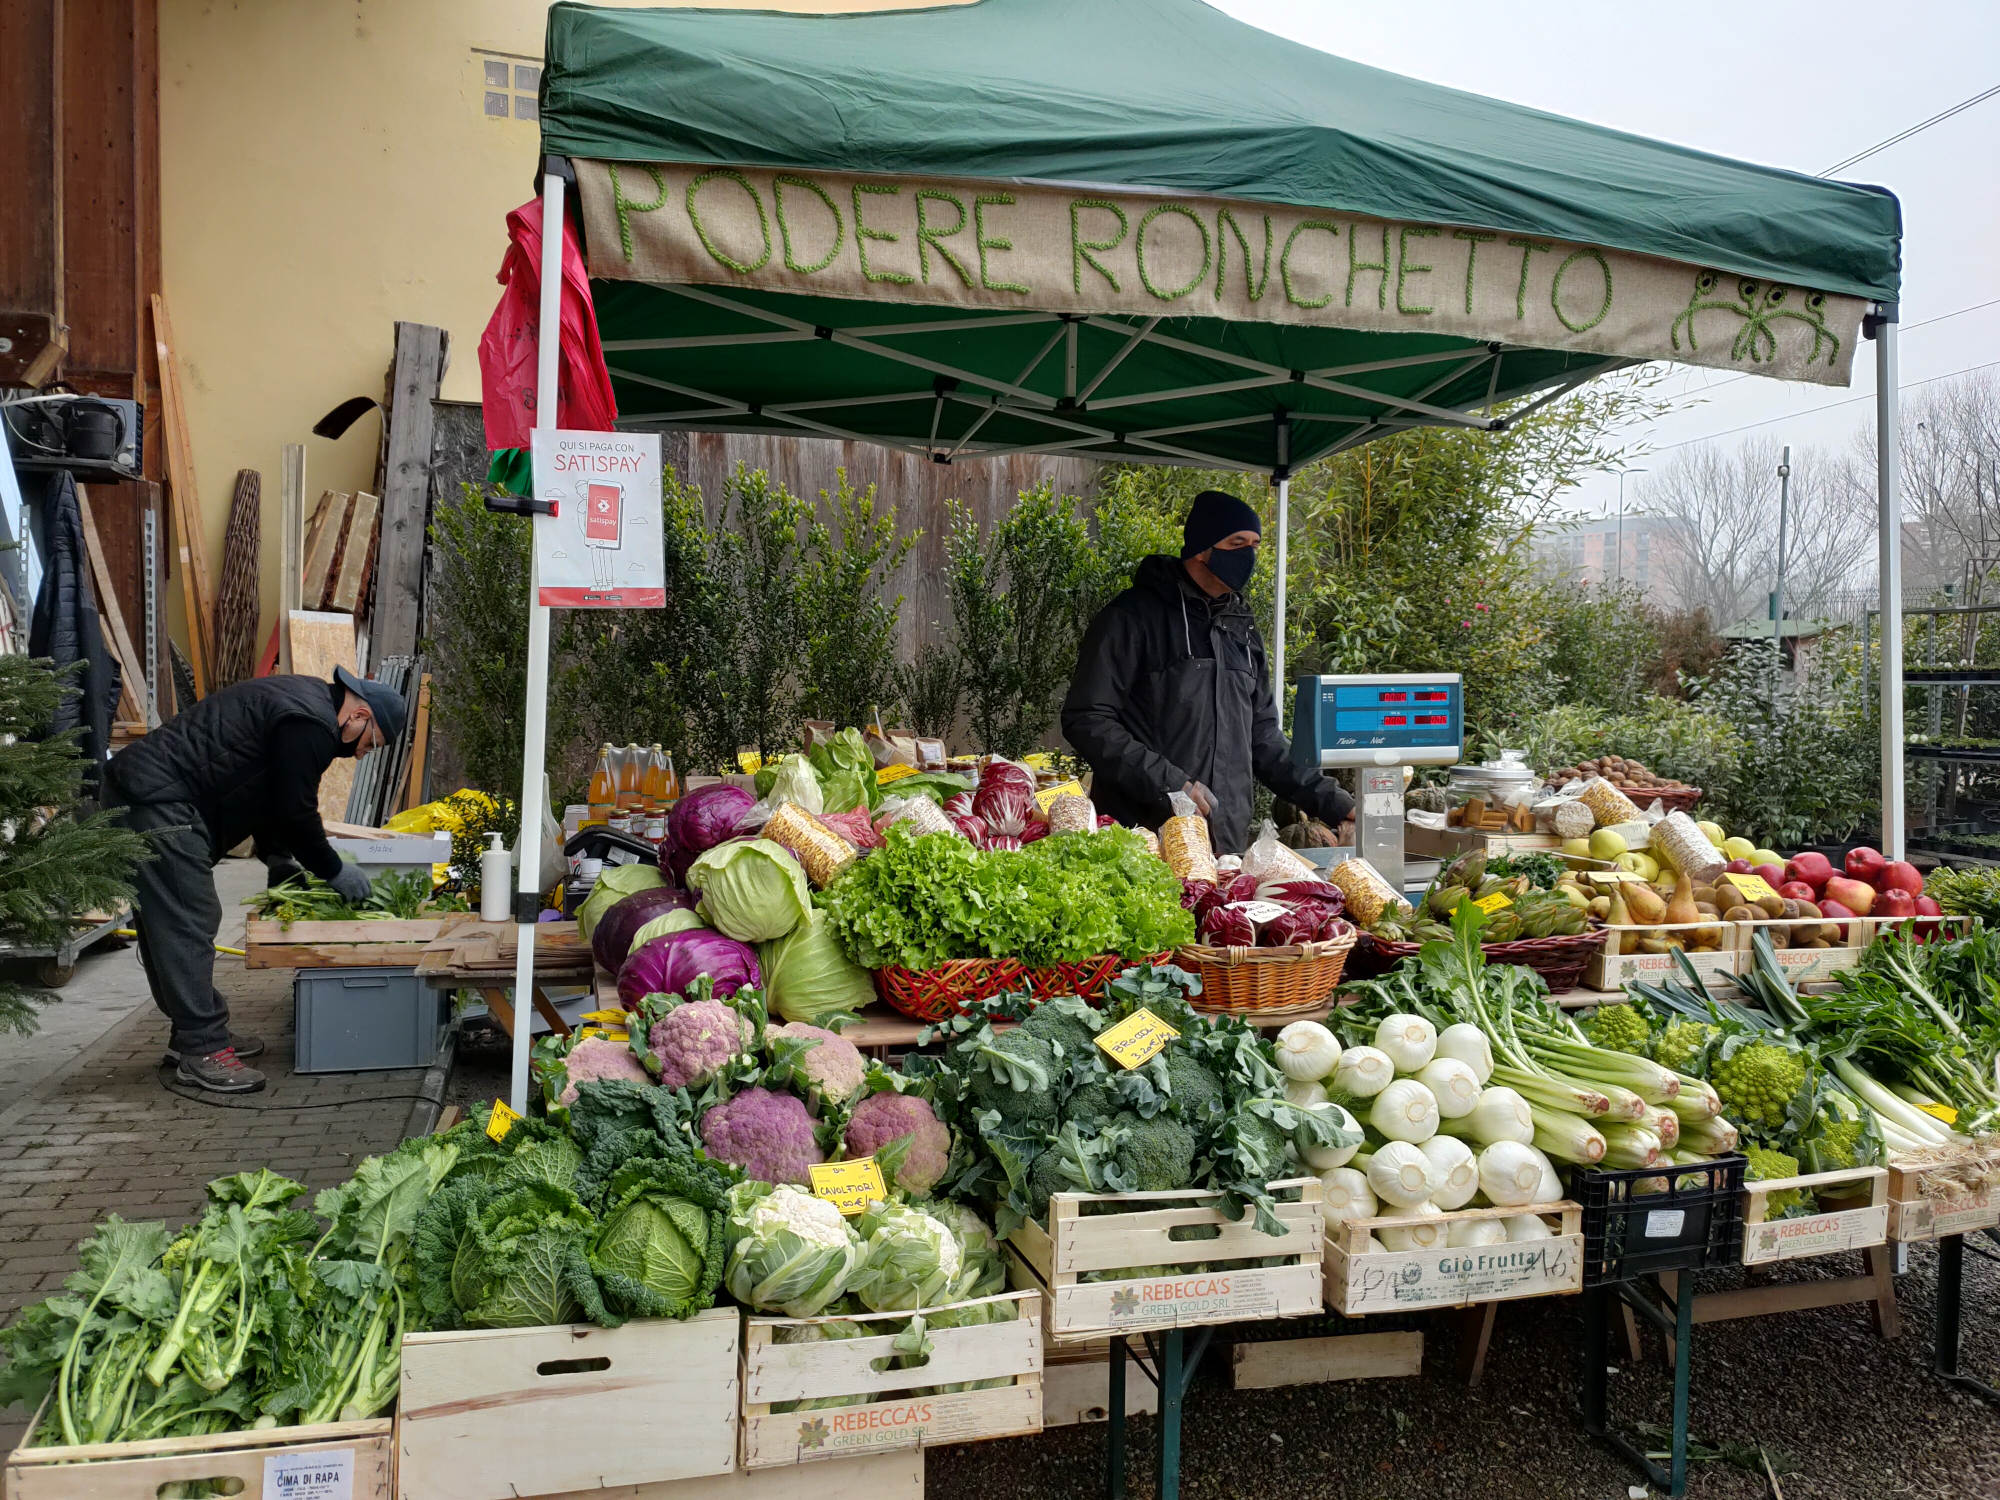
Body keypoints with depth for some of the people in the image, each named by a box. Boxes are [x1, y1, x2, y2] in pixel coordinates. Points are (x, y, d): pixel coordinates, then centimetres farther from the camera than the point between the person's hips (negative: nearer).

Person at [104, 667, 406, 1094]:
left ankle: (195, 1034, 24)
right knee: (188, 926, -10)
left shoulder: (303, 700, 18)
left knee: (166, 923, 15)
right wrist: (334, 871, -2)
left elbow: (273, 798, 24)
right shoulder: (310, 724, -16)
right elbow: (296, 812, -13)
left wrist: (277, 858, 23)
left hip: (140, 789, 12)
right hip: (160, 802, -12)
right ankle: (201, 1051, -7)